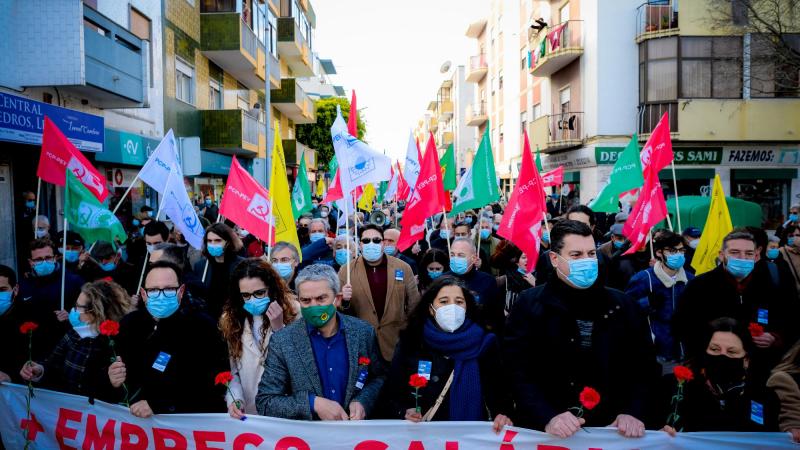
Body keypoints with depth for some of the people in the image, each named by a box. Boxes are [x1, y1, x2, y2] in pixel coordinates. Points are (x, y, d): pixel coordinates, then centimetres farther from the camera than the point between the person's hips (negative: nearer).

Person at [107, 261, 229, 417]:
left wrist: (158, 405, -22)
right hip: (137, 416, 2)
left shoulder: (203, 327, -8)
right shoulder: (130, 323, 6)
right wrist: (114, 381, -12)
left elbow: (214, 386, -17)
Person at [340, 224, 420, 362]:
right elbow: (339, 311, 1)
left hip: (397, 343, 1)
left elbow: (413, 305, 5)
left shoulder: (403, 268, -2)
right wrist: (344, 300, -19)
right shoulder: (346, 271, -3)